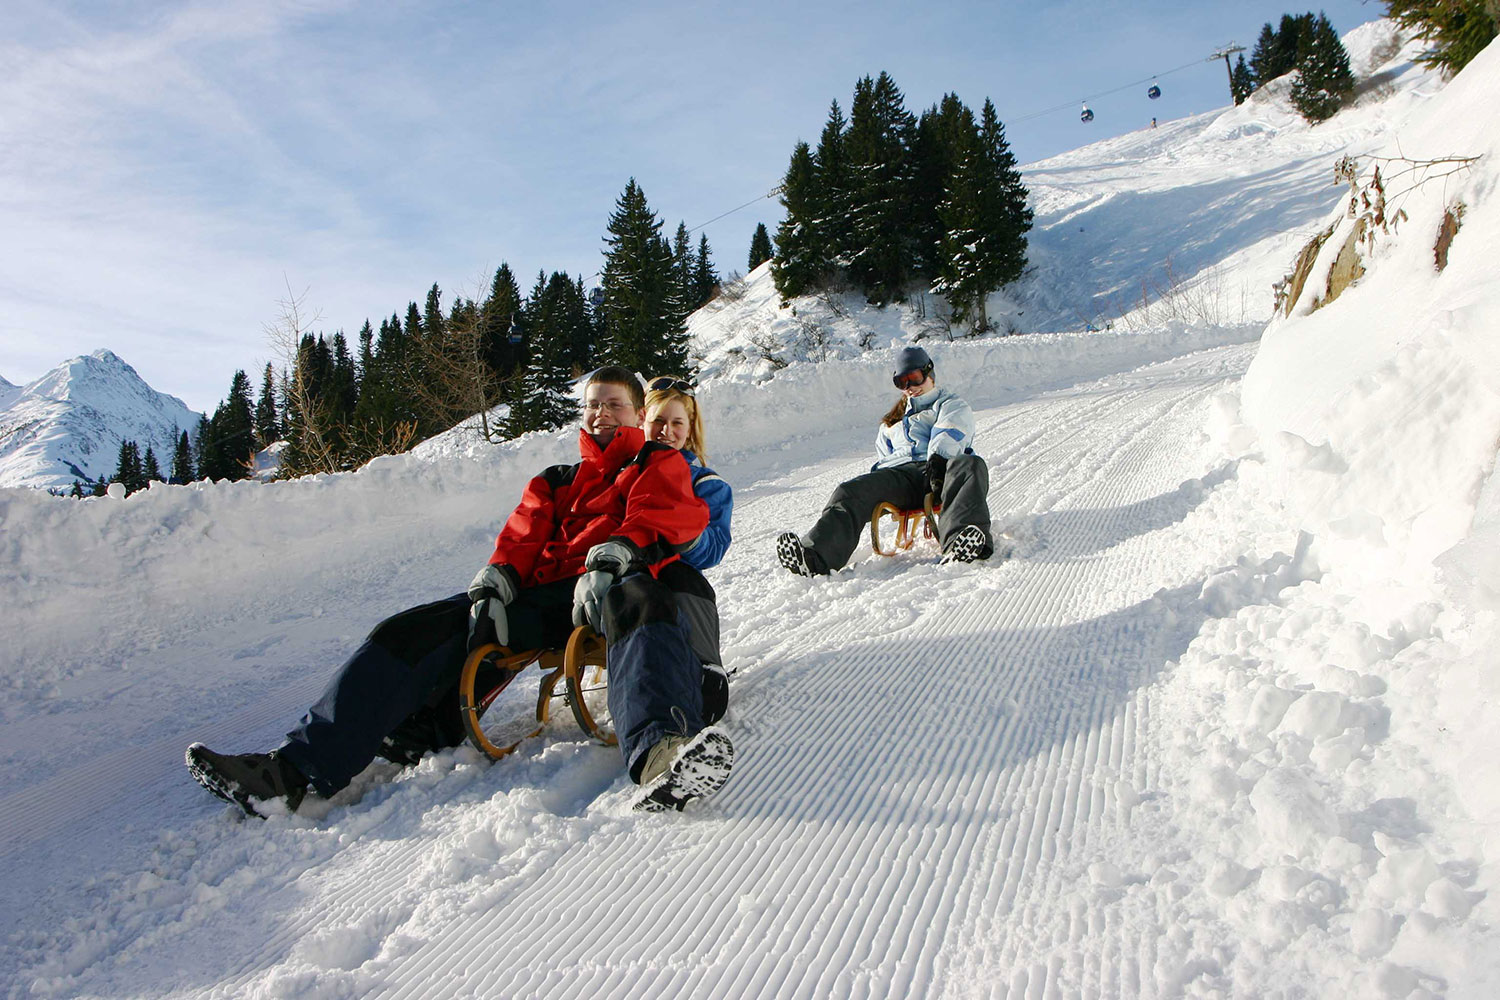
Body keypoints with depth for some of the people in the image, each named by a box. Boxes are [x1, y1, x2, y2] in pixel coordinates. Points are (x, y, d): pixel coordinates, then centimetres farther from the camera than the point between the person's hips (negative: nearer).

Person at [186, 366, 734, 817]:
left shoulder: (658, 464, 22)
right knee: (417, 631, -13)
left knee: (637, 597, -41)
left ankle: (659, 755, -68)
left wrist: (614, 555, -22)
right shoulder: (554, 482, 35)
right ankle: (297, 768, -23)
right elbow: (521, 538, 19)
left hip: (604, 593, -5)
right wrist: (495, 580, -5)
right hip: (540, 597, 6)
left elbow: (659, 517, 0)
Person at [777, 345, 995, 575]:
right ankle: (814, 556, -54)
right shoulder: (892, 423, 41)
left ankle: (961, 544, -68)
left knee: (970, 466, -39)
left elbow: (948, 437, 4)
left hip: (936, 471, -3)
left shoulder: (952, 405, 26)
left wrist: (938, 460, -19)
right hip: (897, 474, 3)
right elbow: (883, 459, 35)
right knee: (851, 492, -27)